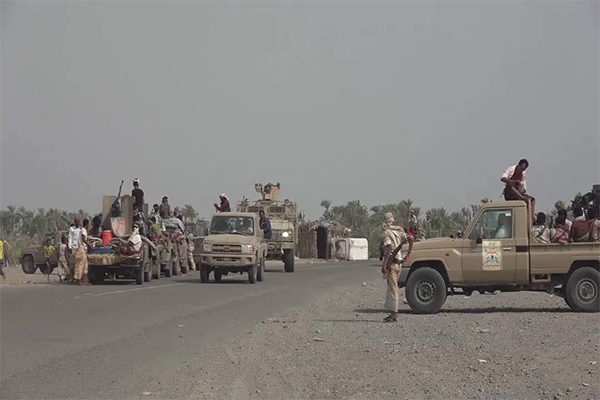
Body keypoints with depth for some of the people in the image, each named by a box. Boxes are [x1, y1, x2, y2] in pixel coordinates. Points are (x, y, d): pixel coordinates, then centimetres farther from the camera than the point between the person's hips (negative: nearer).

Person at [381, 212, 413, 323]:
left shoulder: (387, 232, -11)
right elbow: (410, 240, 6)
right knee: (392, 287, 16)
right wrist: (407, 256, 12)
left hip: (391, 261, -8)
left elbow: (389, 248, -21)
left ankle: (394, 315, -7)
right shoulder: (399, 231, 12)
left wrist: (384, 264, -20)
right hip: (398, 261, 8)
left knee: (393, 288, -7)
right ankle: (392, 313, 21)